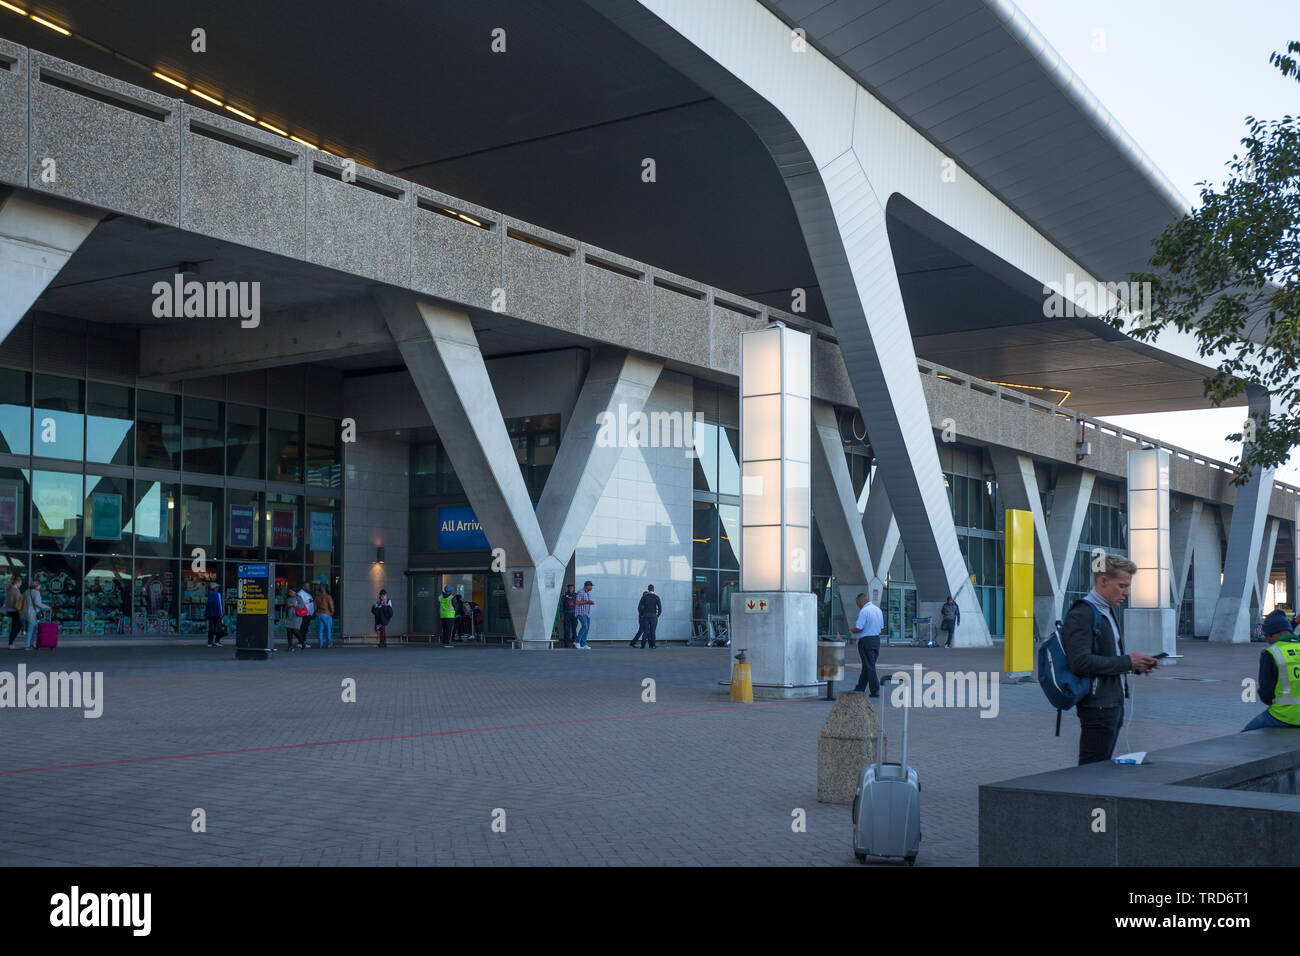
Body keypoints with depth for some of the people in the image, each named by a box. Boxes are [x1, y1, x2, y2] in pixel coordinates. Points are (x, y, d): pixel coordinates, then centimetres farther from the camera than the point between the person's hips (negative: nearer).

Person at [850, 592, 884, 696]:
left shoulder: (864, 611, -15)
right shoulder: (878, 610, 11)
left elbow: (859, 628, -18)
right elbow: (881, 627, 15)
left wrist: (852, 629, 1)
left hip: (866, 640, -8)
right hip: (877, 640, 8)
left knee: (869, 666, -2)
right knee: (867, 666, 15)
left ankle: (875, 691, -1)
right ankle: (860, 688, 23)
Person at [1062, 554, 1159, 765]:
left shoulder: (1109, 611, 18)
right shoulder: (1081, 614, -15)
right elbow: (1080, 662, -24)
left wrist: (1137, 664, 6)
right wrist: (1127, 662, -19)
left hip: (1114, 702, 10)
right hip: (1097, 705, -10)